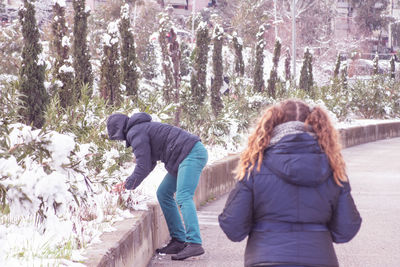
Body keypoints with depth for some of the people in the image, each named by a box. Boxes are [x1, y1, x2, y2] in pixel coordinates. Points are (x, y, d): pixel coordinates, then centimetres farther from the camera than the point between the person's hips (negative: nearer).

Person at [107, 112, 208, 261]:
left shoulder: (136, 133, -10)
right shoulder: (143, 128, 22)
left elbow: (143, 166, -13)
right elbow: (149, 163, 27)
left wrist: (128, 186, 1)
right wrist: (128, 182, 21)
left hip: (192, 154, -11)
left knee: (183, 197, -21)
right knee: (163, 194, 11)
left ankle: (194, 244, -31)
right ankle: (179, 241, 7)